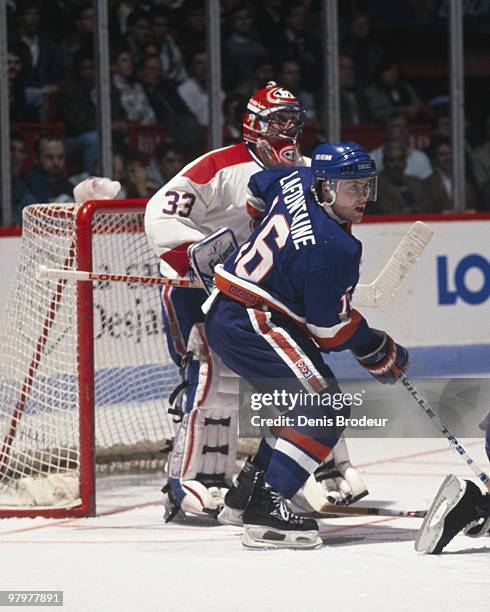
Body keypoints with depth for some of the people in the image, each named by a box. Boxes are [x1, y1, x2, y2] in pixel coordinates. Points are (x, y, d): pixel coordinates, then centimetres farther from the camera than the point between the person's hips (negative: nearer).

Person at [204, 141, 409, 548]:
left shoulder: (298, 182, 2)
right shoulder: (333, 250, -23)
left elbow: (258, 184, 26)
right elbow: (331, 329, -15)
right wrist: (380, 354, 2)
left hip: (226, 316, 11)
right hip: (251, 325, -11)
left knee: (305, 403, 20)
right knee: (325, 407, -17)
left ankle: (247, 492, 27)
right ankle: (264, 513, -25)